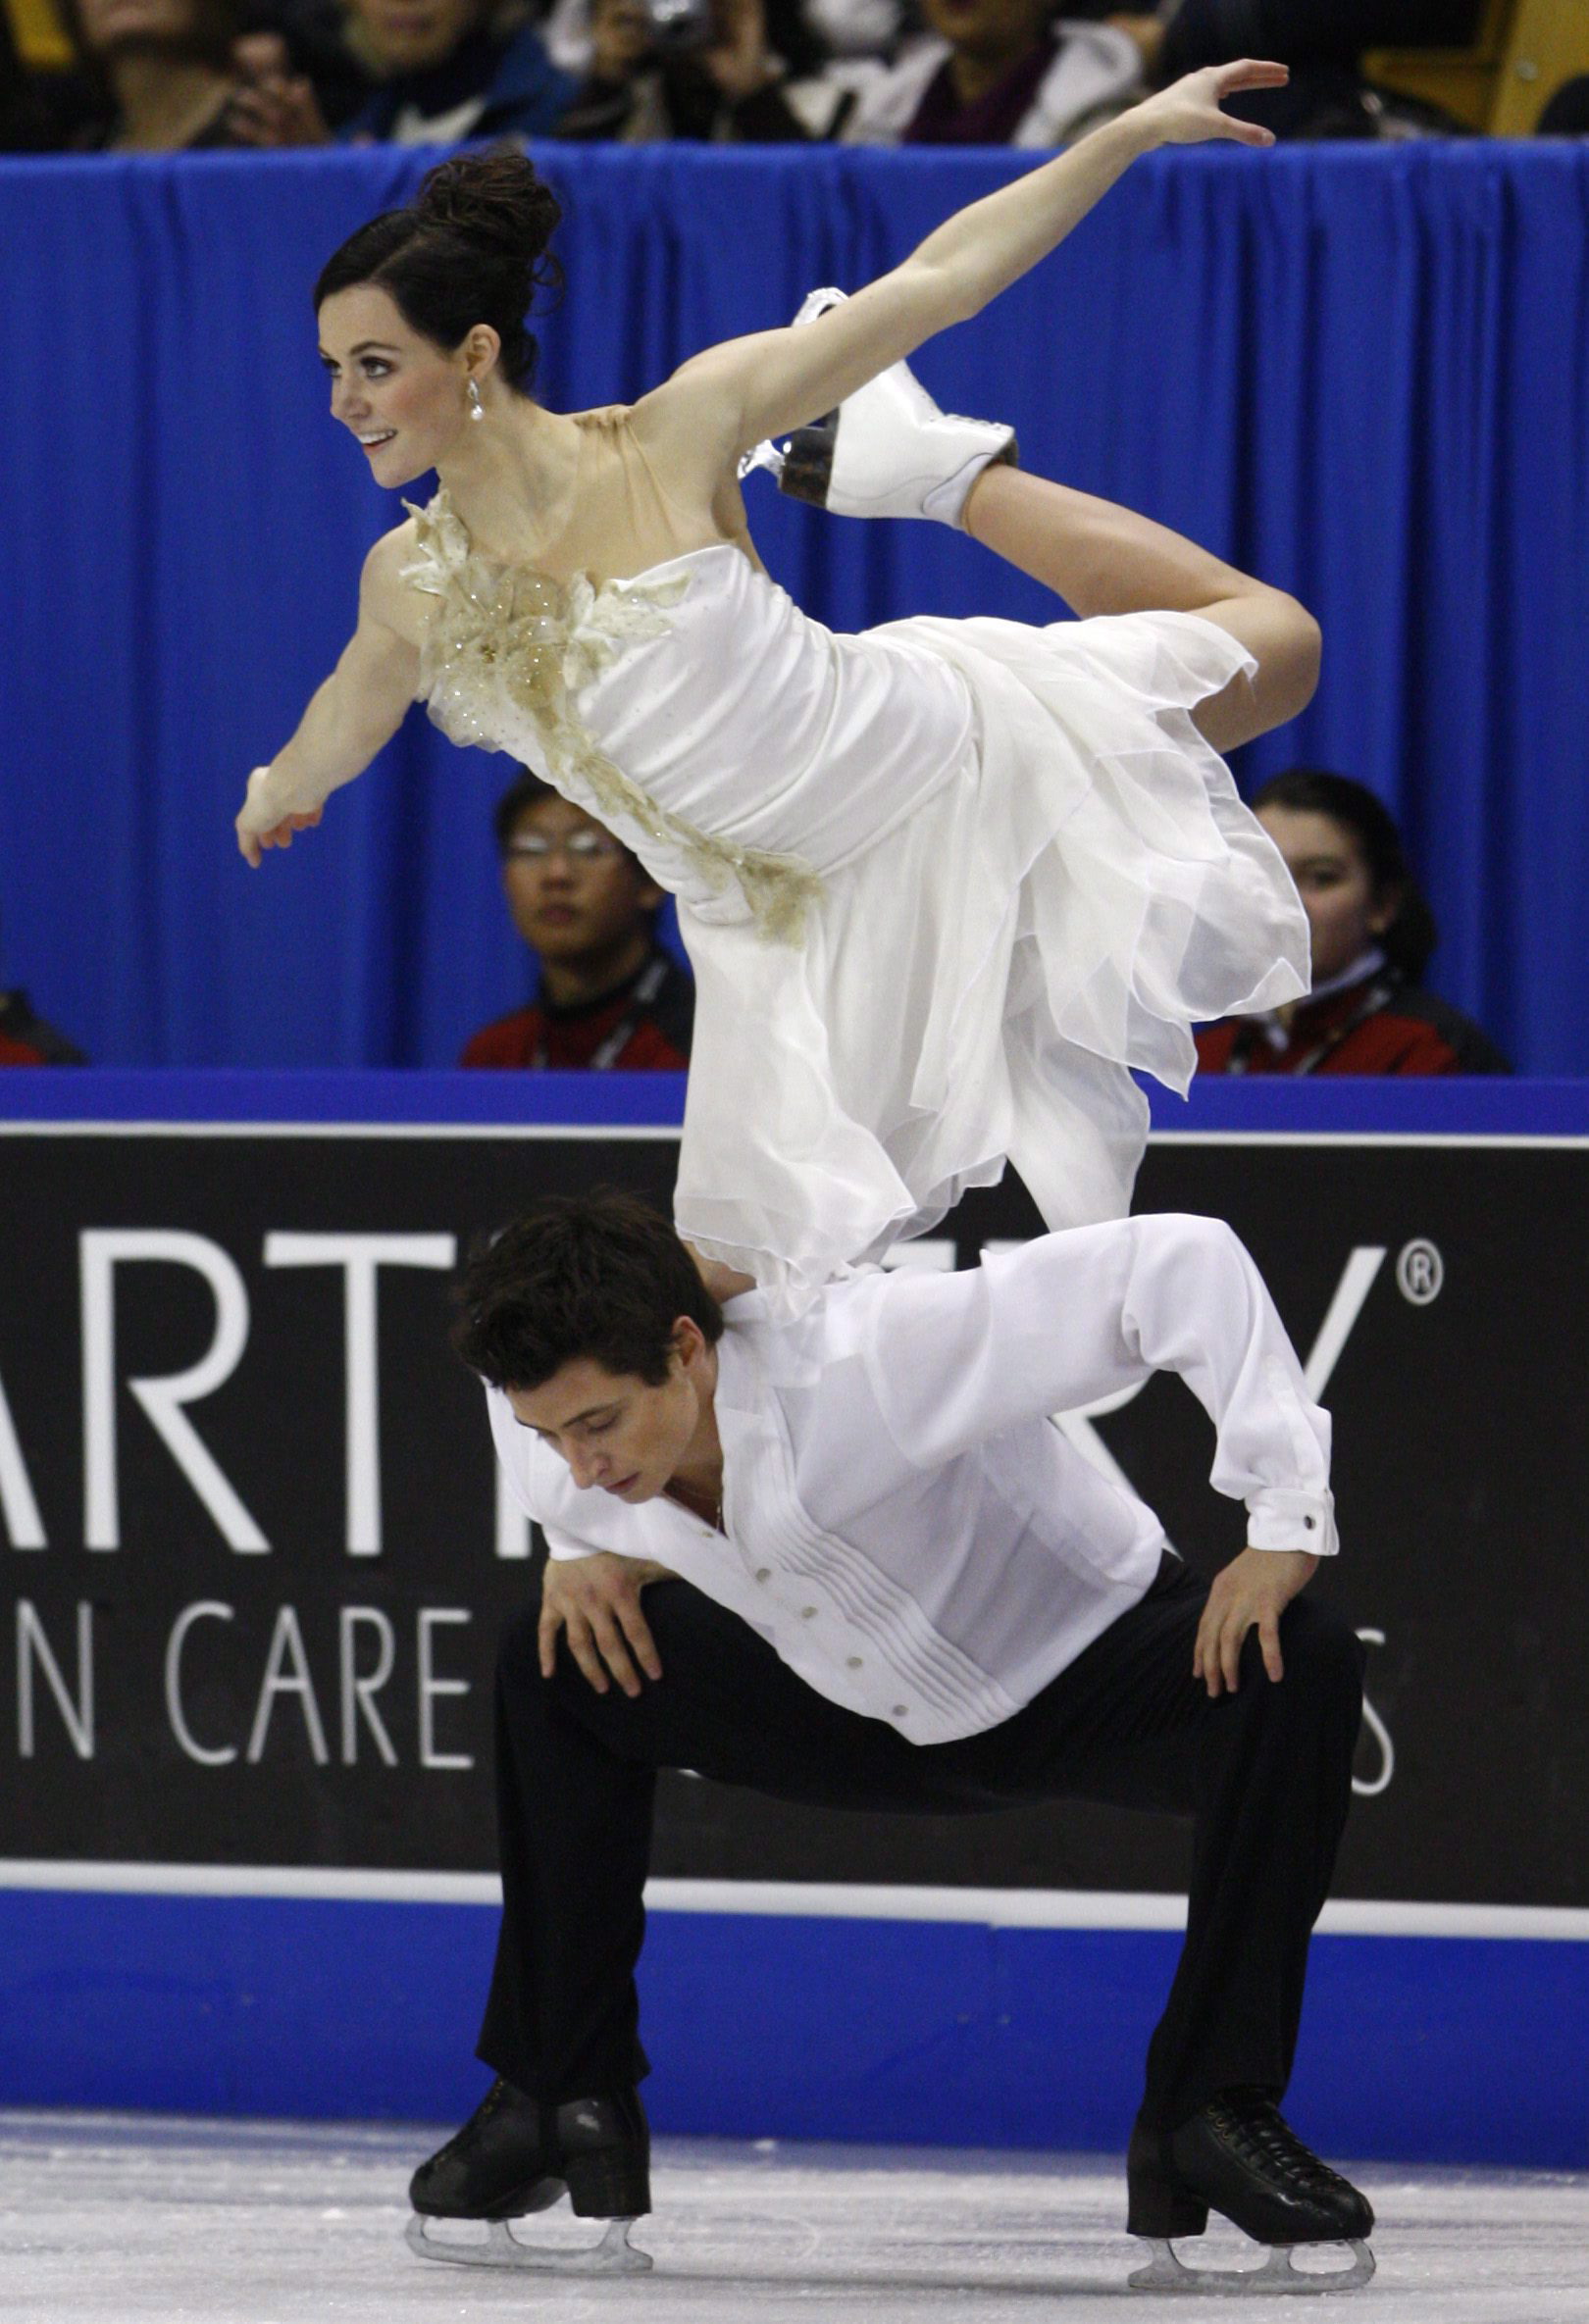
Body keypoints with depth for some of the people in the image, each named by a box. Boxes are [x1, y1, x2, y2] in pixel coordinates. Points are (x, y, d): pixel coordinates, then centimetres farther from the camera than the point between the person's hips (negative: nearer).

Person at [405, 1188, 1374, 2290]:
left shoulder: (867, 1360, -39)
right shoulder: (546, 1422, -21)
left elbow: (1182, 1259, -41)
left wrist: (1285, 1520, -42)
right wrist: (586, 1551, -14)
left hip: (1089, 1676, -5)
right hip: (859, 1714, 5)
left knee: (1304, 1668, -34)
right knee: (558, 1662, -10)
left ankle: (1215, 2113, -23)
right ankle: (561, 2103, 3)